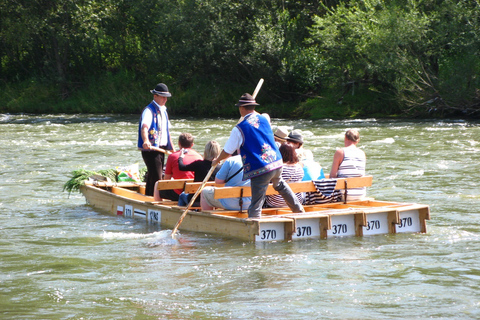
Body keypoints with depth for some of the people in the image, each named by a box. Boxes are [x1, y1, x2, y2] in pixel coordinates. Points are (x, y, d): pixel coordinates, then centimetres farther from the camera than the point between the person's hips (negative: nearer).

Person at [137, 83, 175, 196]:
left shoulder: (163, 110, 18)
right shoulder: (149, 110, -12)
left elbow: (167, 130, 26)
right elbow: (144, 127, -29)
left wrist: (172, 148, 25)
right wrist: (146, 141, -48)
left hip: (161, 149, 9)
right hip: (150, 149, -9)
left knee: (152, 178, 15)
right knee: (156, 178, -13)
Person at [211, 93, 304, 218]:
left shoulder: (239, 129, -9)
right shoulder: (264, 119, 9)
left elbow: (227, 152, -4)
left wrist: (216, 161, 15)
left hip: (260, 169, -7)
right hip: (277, 162, 7)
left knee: (256, 204, -5)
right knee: (280, 185, 35)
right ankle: (299, 209, 45)